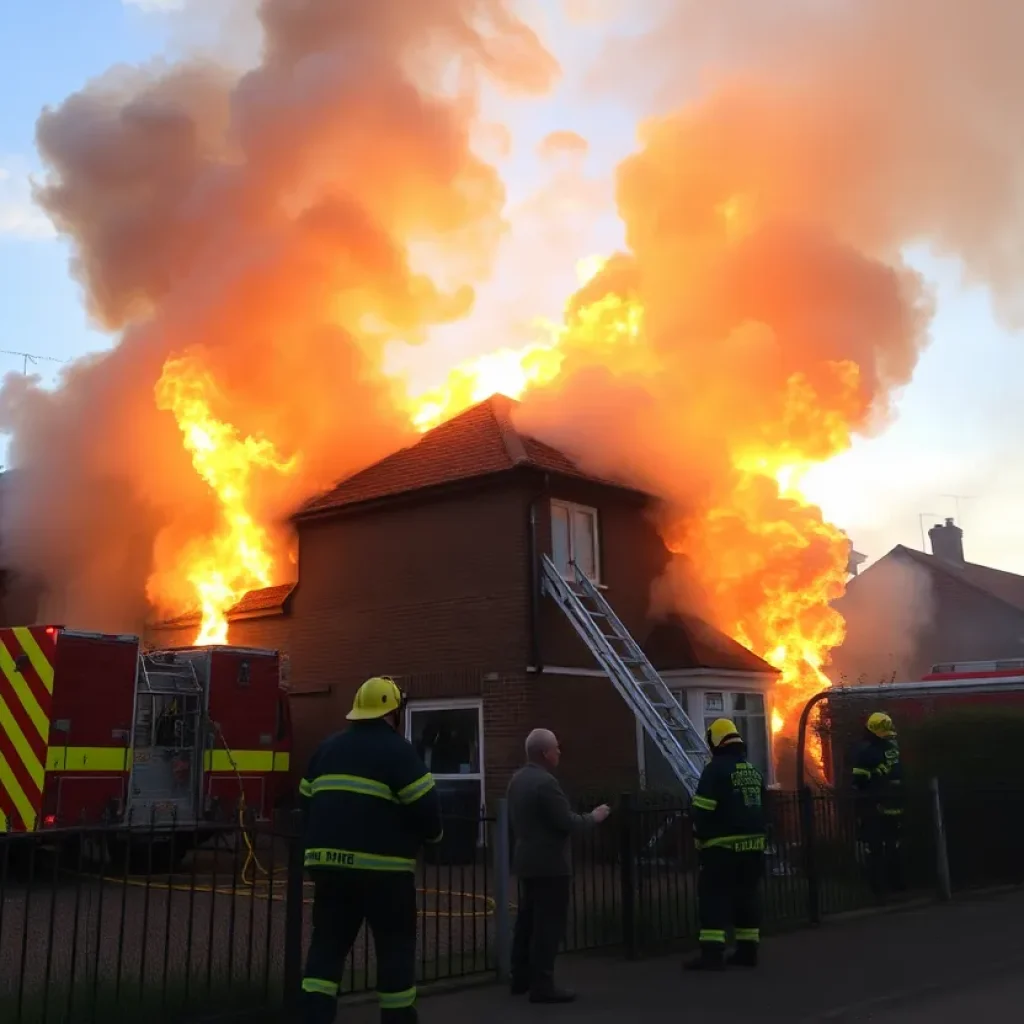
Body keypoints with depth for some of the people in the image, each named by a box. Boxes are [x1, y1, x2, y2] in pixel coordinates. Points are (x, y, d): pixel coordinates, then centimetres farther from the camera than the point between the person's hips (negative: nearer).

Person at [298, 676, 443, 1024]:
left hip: (329, 862, 5)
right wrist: (432, 833, 8)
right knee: (395, 948, 8)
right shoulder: (397, 749, -7)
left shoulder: (328, 748, 13)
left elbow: (307, 801, 17)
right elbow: (425, 804, -12)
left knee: (327, 945, 9)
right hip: (382, 867, -5)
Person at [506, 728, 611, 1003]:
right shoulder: (545, 782, -21)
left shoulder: (517, 779, 8)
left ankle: (522, 978, 22)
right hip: (549, 864, -10)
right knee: (548, 924, -4)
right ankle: (542, 985, -1)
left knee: (527, 920, 15)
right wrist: (594, 817, -4)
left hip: (528, 860, 10)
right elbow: (567, 822, -19)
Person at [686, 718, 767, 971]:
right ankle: (747, 950, 17)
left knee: (713, 897, -4)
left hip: (723, 846, -7)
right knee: (747, 895, 14)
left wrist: (701, 838, 0)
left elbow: (703, 810, -12)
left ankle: (712, 953, -10)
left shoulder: (715, 769, -11)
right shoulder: (754, 771, 14)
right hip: (753, 844, 7)